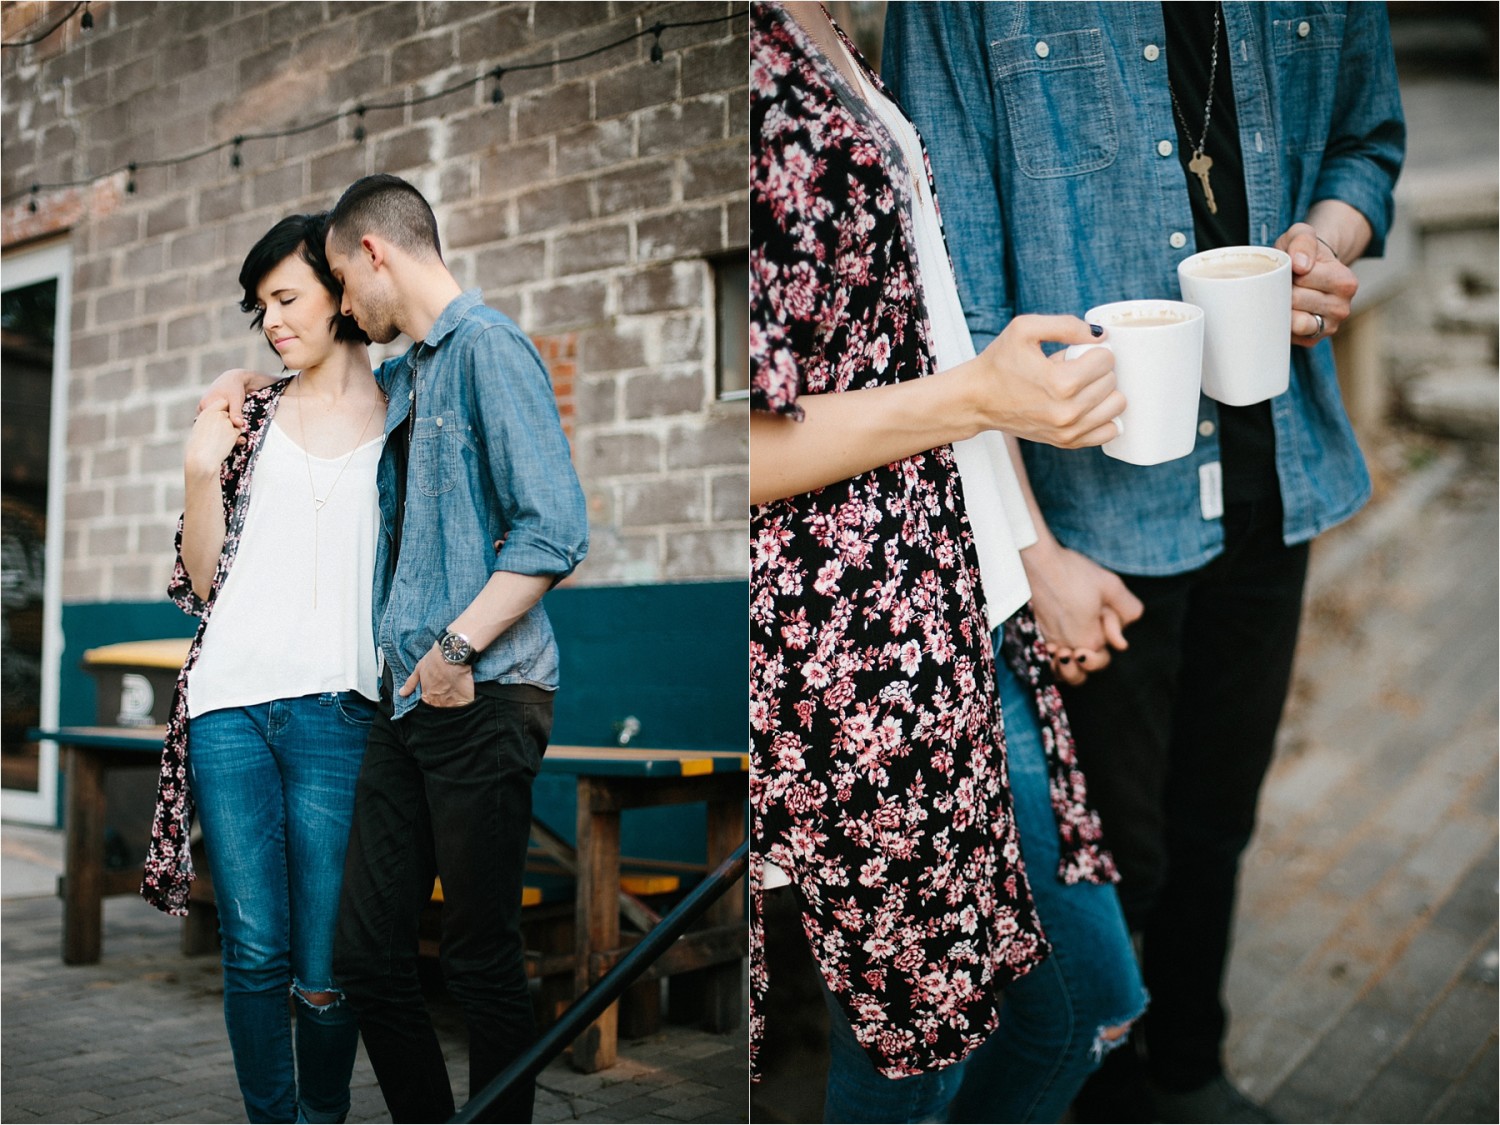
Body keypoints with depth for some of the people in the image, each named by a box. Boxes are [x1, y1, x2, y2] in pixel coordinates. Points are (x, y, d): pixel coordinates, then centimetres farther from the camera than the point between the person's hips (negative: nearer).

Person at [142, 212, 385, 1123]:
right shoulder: (253, 418, 15)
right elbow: (203, 581, 12)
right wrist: (203, 474, 0)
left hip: (336, 711, -2)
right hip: (231, 703, 3)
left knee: (323, 972, -2)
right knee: (256, 952, 4)